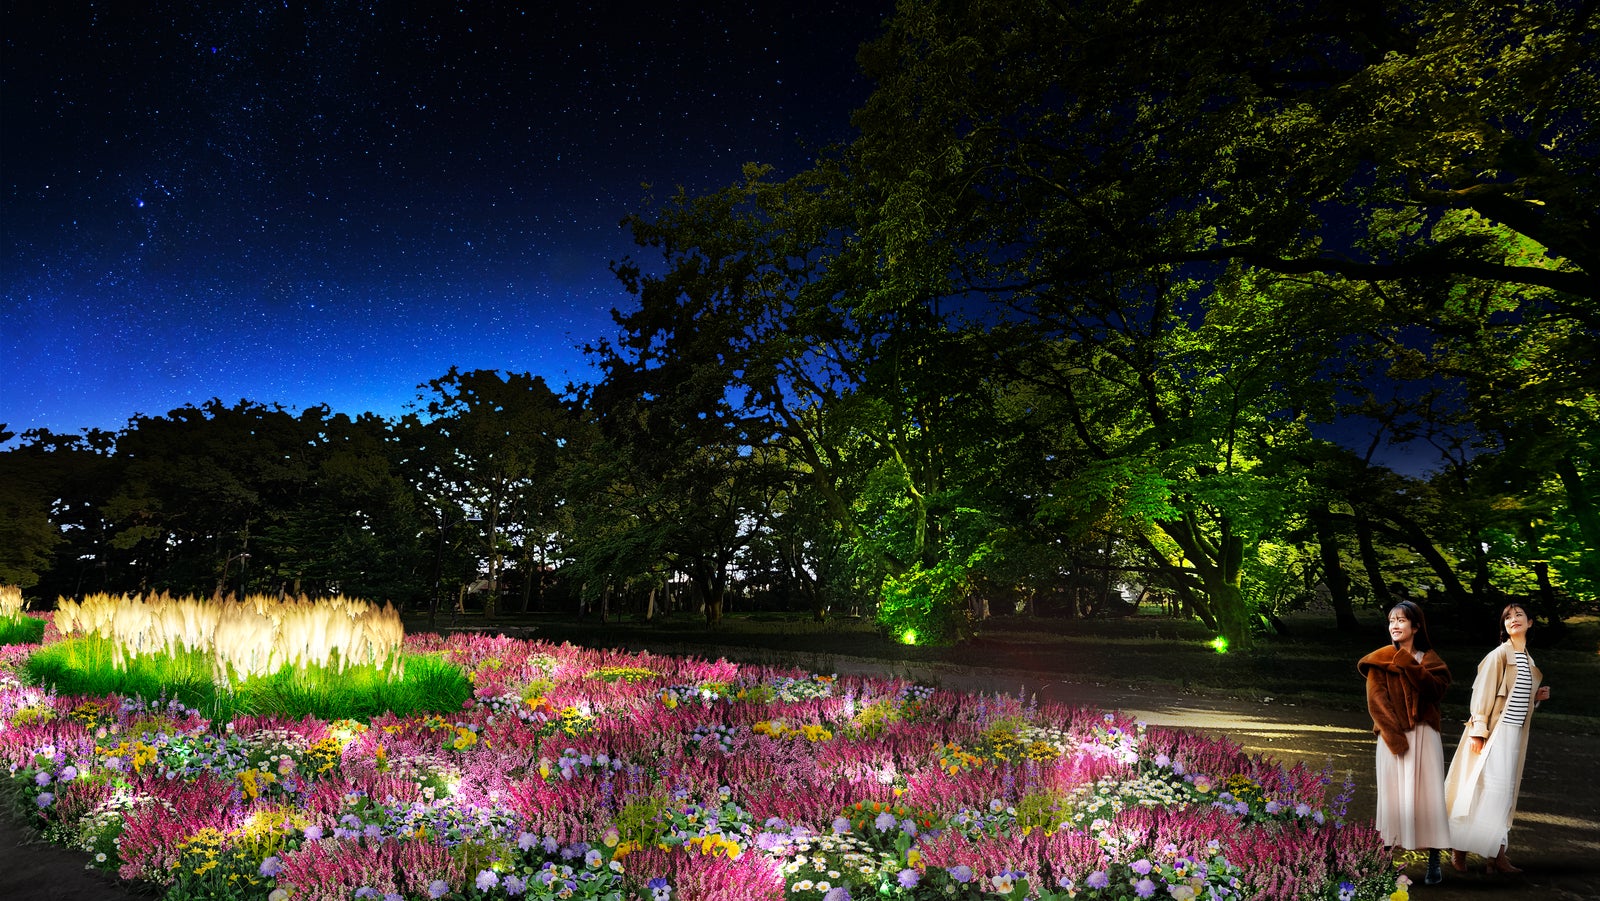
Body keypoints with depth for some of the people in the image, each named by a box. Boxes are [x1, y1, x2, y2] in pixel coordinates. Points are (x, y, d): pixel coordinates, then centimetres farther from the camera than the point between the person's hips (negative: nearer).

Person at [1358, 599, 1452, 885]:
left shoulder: (1429, 659, 7)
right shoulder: (1380, 661, 4)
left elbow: (1436, 689, -12)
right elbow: (1376, 700, -4)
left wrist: (1406, 661, -15)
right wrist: (1396, 735, -13)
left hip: (1424, 736, 0)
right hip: (1391, 738, 0)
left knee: (1426, 795, -2)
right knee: (1393, 795, 1)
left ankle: (1433, 861, 5)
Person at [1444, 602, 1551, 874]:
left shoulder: (1528, 661, 15)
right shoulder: (1499, 655, -6)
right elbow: (1482, 693, -11)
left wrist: (1537, 697, 4)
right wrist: (1478, 730, -18)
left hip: (1515, 734, 7)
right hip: (1494, 731, -7)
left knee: (1504, 794, 8)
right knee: (1485, 790, -9)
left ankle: (1497, 855, 12)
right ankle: (1459, 849, -2)